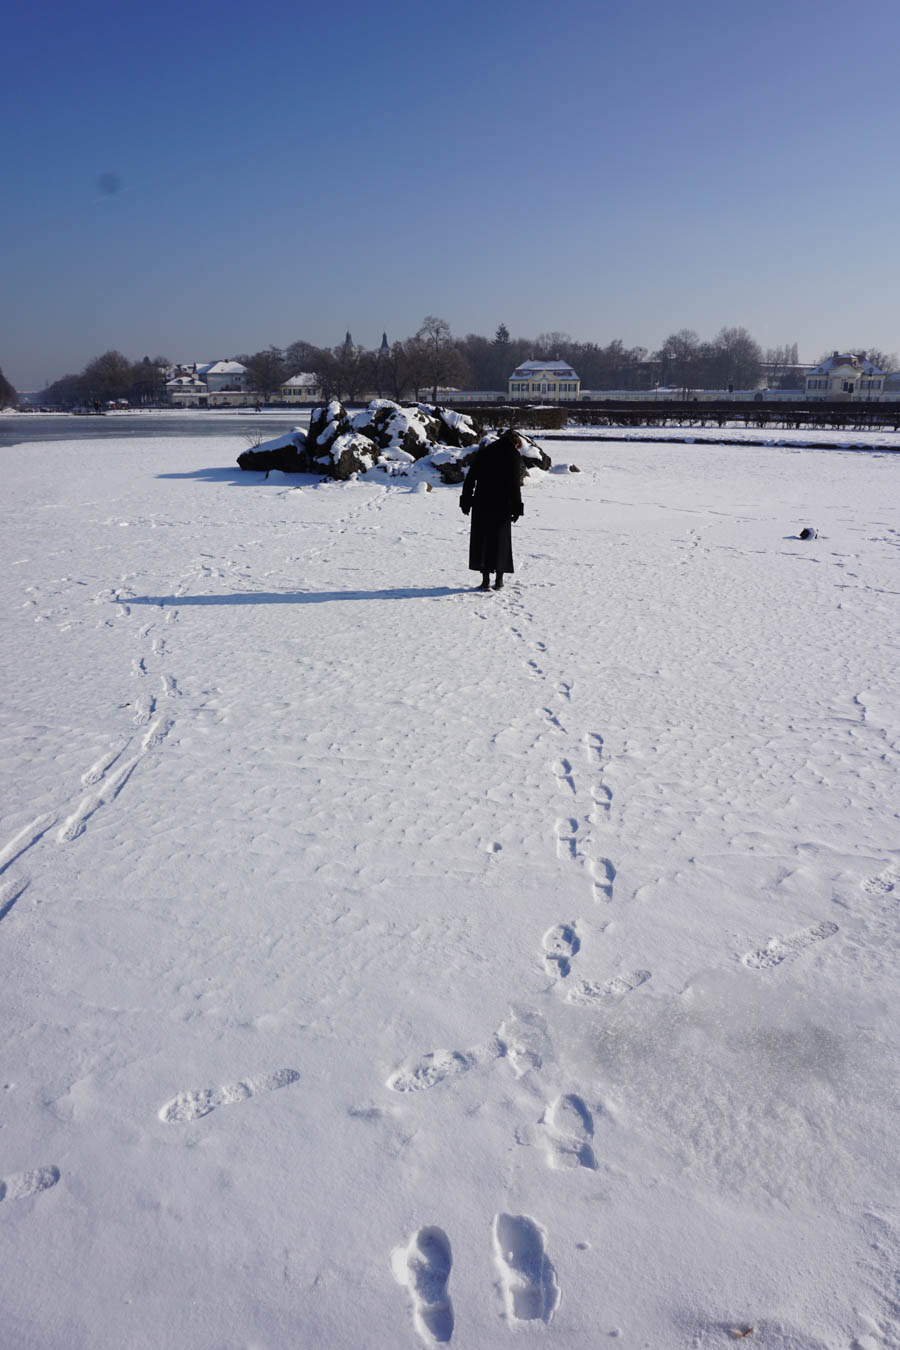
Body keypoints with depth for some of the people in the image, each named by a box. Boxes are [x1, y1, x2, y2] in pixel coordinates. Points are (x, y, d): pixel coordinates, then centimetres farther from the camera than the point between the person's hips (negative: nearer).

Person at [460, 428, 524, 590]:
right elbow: (514, 485, -8)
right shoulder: (513, 456, -3)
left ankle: (485, 580, 2)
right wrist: (516, 509, -4)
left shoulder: (483, 452, 9)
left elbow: (470, 478, 7)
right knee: (500, 541, 9)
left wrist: (465, 501, 11)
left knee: (481, 540, 6)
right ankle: (499, 580, 12)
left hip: (481, 504, 2)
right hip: (502, 506, -2)